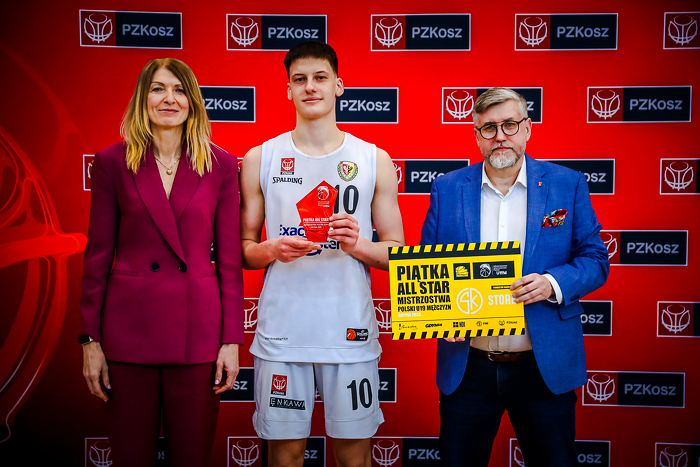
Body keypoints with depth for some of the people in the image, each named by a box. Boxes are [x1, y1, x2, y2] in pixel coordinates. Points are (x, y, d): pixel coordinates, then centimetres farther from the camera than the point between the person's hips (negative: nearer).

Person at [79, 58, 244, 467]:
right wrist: (90, 340, 1)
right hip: (129, 327, 0)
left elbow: (230, 257, 2)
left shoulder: (222, 165, 2)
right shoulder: (113, 162, 3)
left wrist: (232, 340, -1)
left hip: (197, 331, 0)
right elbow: (98, 254, 4)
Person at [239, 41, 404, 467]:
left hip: (350, 331, 0)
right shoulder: (260, 159, 5)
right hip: (281, 331, 0)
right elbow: (243, 250, 8)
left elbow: (397, 252, 6)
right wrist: (272, 249, -13)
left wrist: (357, 245, -14)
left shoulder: (374, 160, 5)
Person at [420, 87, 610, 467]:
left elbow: (595, 260, 3)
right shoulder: (447, 189, 4)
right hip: (467, 367, 1)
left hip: (545, 367, 0)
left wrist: (553, 284, -17)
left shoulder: (567, 185, 1)